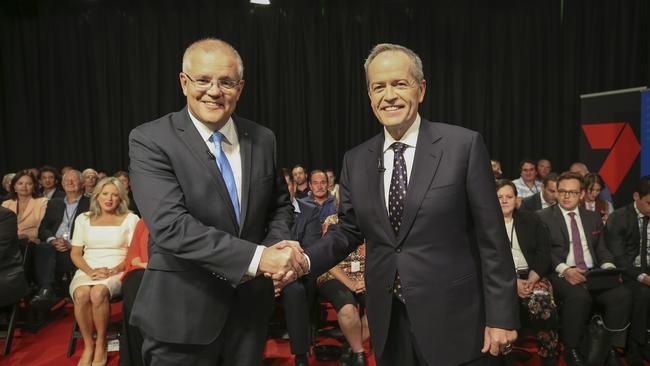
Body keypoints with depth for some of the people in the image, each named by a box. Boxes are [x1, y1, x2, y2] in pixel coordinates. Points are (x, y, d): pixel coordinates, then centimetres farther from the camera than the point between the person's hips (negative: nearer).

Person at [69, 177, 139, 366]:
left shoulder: (130, 219, 5)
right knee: (82, 294, -32)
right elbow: (75, 253, 9)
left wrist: (112, 271, -15)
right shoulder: (83, 219, 13)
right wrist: (90, 271, -10)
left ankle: (101, 343, -13)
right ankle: (88, 345, -13)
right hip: (88, 271, 2)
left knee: (98, 292, -34)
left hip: (116, 271, -2)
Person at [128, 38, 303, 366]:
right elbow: (170, 225, -23)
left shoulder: (262, 139, 1)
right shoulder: (150, 141, -12)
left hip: (250, 307, 4)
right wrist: (258, 257, -27)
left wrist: (278, 247, -9)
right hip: (182, 314, -4)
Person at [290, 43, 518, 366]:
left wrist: (501, 317, -7)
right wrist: (305, 259, -9)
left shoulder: (464, 145, -9)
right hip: (388, 323, 4)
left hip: (452, 320, -3)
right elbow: (348, 231, 8)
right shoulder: (355, 161, 3)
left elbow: (491, 237, -8)